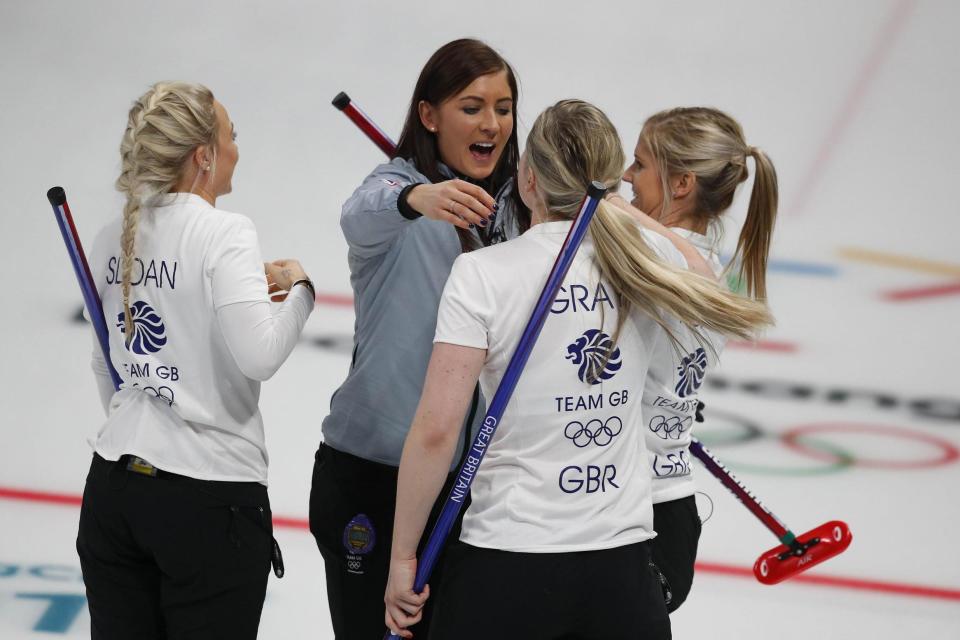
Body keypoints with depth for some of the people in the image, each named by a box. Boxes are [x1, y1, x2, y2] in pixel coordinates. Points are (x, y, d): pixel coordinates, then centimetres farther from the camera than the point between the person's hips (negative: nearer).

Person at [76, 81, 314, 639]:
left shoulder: (114, 239, 8)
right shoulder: (223, 232, -13)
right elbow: (259, 354, -24)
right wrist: (298, 287, -7)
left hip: (113, 489, 6)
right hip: (208, 500, -6)